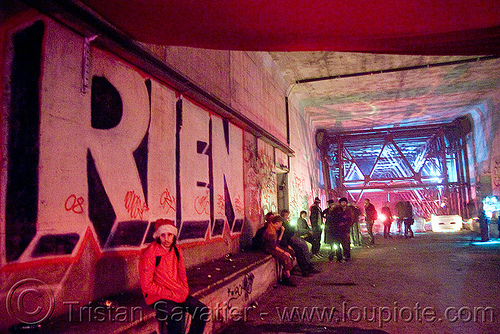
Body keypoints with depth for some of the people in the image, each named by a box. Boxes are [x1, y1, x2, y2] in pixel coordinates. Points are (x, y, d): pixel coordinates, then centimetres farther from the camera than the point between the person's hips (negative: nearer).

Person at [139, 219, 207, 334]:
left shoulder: (176, 251, 2)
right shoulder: (150, 254, -18)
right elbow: (146, 285, -17)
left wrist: (184, 291, -2)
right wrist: (171, 294, -18)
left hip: (177, 292, 6)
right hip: (157, 296, -6)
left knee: (203, 311, -8)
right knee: (177, 316, -30)